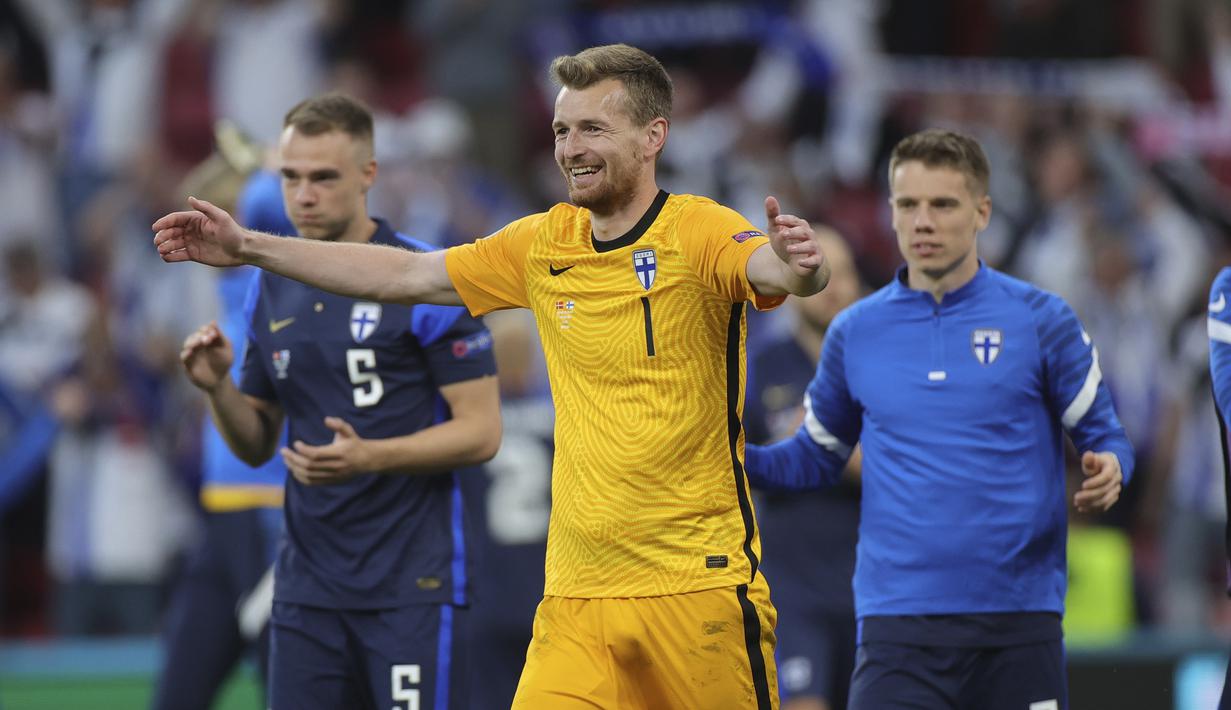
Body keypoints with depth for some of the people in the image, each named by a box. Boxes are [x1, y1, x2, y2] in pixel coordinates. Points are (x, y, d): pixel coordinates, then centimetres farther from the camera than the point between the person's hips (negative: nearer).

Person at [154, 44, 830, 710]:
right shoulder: (545, 243, 10)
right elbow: (408, 274, 19)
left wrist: (797, 264, -52)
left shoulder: (698, 232, -7)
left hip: (699, 587, -4)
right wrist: (248, 247, 19)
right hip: (577, 595, 4)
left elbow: (772, 269, -27)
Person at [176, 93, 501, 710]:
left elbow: (481, 431, -10)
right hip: (307, 584, 6)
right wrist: (217, 386, -4)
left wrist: (370, 456, -24)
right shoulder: (273, 289, 12)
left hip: (413, 585, -6)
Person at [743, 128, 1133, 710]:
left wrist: (1107, 472, -17)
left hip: (1019, 622, -1)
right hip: (897, 624, 1)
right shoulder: (855, 333, 8)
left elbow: (1104, 438, 6)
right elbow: (817, 457, 19)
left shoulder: (1041, 320, 2)